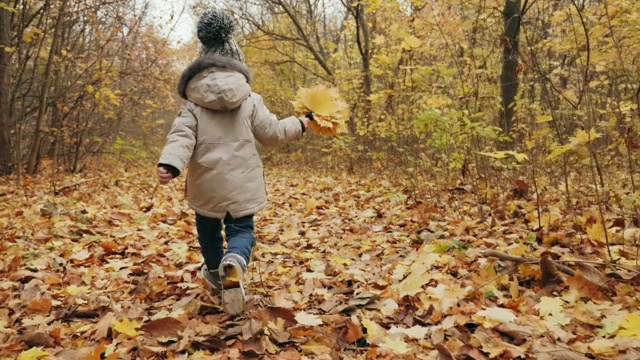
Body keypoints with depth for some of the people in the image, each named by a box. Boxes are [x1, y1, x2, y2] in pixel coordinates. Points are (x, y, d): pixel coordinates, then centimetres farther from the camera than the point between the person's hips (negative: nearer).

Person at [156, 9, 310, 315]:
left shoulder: (193, 104, 0)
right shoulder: (250, 100, 0)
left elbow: (181, 136, -15)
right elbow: (271, 133, 2)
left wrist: (170, 164, -25)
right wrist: (300, 124, 17)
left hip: (206, 184, 1)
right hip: (241, 182, 0)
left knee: (208, 229, 23)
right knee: (241, 229, 7)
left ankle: (216, 273, 42)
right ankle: (234, 262, -28)